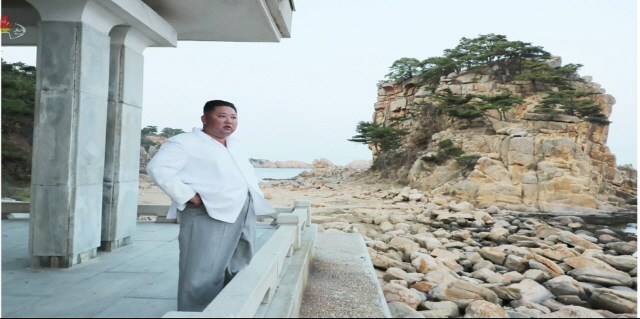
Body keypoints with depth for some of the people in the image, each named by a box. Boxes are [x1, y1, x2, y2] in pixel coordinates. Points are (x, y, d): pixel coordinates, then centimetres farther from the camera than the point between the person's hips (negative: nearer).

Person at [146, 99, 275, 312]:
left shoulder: (236, 146, 23)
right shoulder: (185, 142, -4)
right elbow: (158, 168, -15)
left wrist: (256, 196, 17)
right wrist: (188, 196, -20)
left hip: (244, 215, 9)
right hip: (208, 215, -8)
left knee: (240, 274, 15)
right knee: (203, 276, -8)